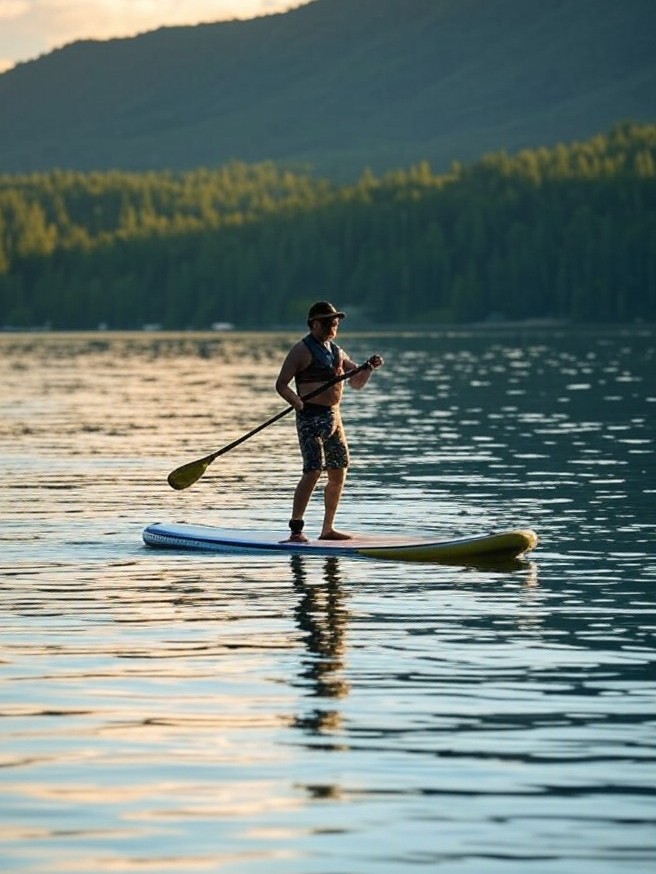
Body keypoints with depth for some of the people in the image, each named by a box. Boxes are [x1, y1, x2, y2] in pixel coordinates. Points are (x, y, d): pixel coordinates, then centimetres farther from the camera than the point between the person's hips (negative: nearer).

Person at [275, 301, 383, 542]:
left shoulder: (336, 351, 17)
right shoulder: (302, 350, -6)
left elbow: (356, 383, 20)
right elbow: (281, 385, -10)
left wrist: (368, 368, 0)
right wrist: (300, 404, -27)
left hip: (334, 417, 8)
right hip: (312, 417, -8)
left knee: (338, 475, 9)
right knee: (312, 472, -16)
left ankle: (328, 529, 20)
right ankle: (296, 530, -15)